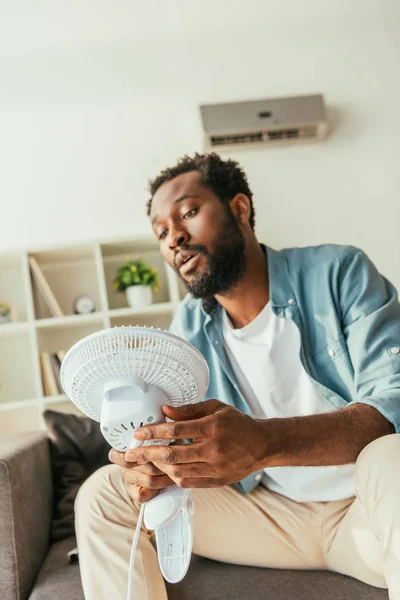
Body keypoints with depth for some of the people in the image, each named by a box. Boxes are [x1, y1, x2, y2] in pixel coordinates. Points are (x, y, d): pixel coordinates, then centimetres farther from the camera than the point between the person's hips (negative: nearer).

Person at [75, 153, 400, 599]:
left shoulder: (337, 273, -12)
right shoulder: (187, 329, 2)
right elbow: (177, 433, 4)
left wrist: (265, 442, -41)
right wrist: (152, 461, -22)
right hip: (271, 512, 4)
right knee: (103, 493, -6)